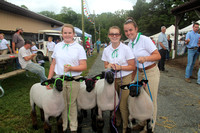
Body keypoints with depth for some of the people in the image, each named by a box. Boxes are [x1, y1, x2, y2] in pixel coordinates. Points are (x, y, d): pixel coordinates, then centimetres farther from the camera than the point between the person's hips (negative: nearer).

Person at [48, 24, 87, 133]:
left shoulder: (79, 48, -1)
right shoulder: (57, 46, 9)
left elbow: (84, 66, -5)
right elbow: (53, 64, 12)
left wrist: (71, 68, -21)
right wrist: (49, 79, 6)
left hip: (73, 80, -2)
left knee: (72, 104, 9)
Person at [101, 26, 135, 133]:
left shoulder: (126, 49, -9)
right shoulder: (106, 50, 3)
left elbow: (133, 67, -7)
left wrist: (120, 67, -20)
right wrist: (109, 66, -10)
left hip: (125, 78, -3)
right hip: (112, 79, 4)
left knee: (123, 105, -2)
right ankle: (117, 121, 32)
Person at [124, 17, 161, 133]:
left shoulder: (145, 40, -14)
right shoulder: (130, 44, 6)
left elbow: (158, 56, -16)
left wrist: (145, 58, -33)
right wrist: (132, 78, 14)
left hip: (151, 72, -6)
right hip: (140, 73, 7)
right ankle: (143, 122, 32)